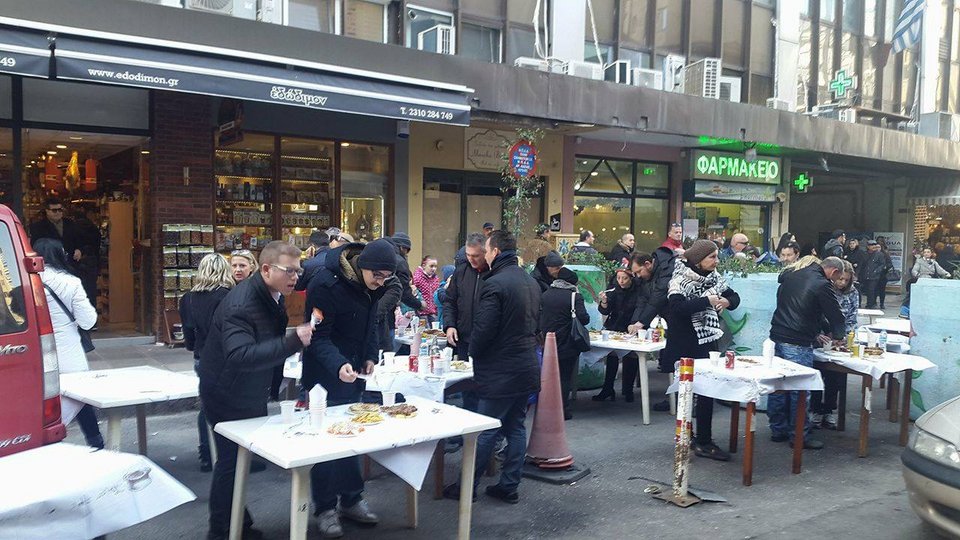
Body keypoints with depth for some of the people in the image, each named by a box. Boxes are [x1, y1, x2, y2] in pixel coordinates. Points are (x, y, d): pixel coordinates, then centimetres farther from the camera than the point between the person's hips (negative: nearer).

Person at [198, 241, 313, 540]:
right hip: (226, 395, -9)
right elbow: (240, 355, -43)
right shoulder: (240, 305, -29)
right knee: (231, 462, -1)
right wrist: (293, 342, -47)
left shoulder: (274, 297, 1)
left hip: (252, 393, 9)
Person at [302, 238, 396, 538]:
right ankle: (325, 509, 16)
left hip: (353, 375, 7)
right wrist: (338, 365, -38)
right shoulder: (326, 285, -23)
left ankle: (351, 500, 28)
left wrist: (370, 357, 4)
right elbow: (319, 337, -23)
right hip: (326, 378, -7)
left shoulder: (370, 285, 0)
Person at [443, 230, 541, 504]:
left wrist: (474, 352, -2)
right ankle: (509, 486, 20)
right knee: (516, 428, 13)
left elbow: (483, 330, -20)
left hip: (499, 373, -8)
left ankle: (468, 487, 13)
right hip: (527, 368, 8)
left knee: (486, 432, 1)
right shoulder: (531, 282, 11)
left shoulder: (495, 284, -18)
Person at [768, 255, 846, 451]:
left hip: (776, 336, 7)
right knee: (799, 390, 1)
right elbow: (835, 315, -3)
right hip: (797, 344, -7)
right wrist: (838, 335, 19)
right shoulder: (822, 285, -10)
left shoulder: (790, 275, 12)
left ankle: (778, 430, 21)